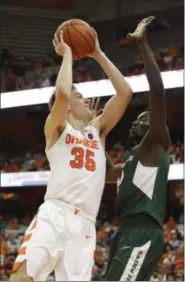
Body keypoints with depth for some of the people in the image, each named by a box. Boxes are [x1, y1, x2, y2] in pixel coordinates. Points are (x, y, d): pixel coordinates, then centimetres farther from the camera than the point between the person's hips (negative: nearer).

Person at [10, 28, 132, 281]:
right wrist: (67, 54, 1)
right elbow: (62, 92, -13)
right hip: (54, 215, -5)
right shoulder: (56, 128, 8)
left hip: (84, 224, 5)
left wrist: (98, 55, 18)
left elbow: (125, 93, 17)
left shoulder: (97, 130, 23)